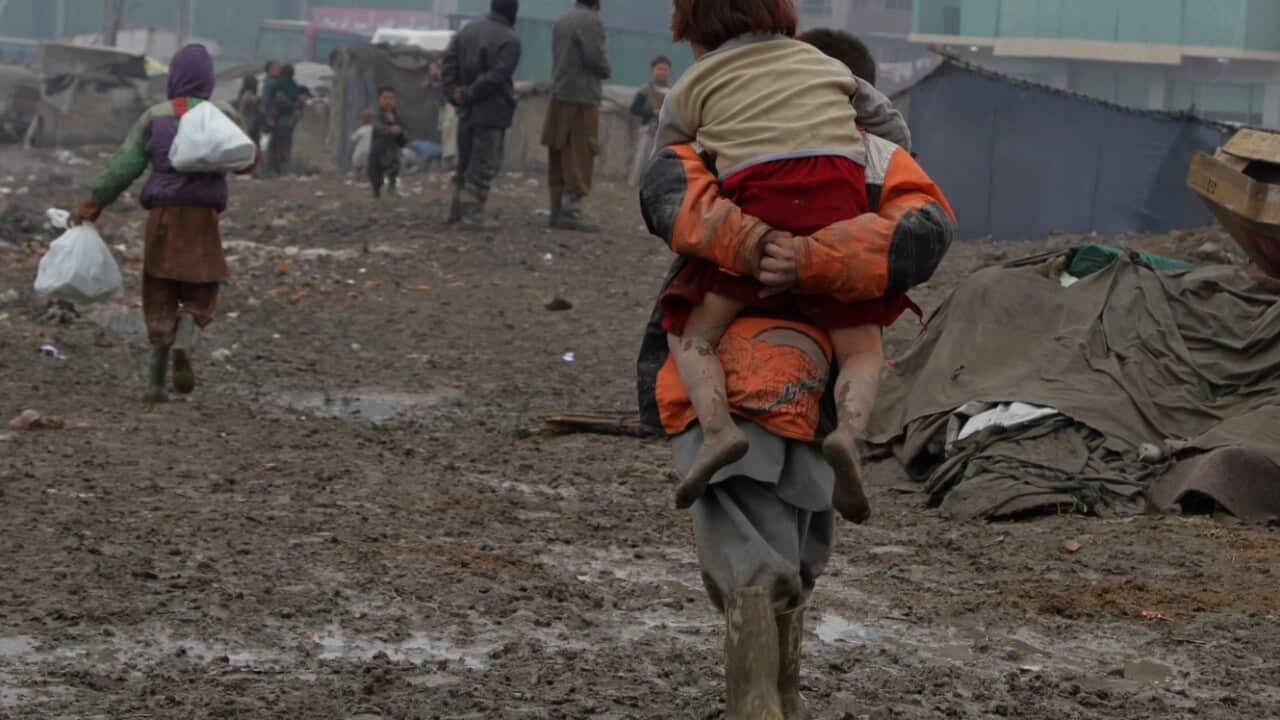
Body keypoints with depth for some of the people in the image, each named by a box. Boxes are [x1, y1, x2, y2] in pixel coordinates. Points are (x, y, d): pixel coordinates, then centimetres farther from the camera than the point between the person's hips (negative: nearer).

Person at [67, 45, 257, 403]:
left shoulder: (155, 117, 3)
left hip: (163, 212, 1)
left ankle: (157, 380, 5)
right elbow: (245, 161, 2)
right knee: (199, 293, 8)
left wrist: (95, 201, 3)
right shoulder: (222, 115, 1)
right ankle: (183, 345, -24)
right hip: (203, 213, -1)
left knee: (160, 296, 9)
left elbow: (125, 164, -1)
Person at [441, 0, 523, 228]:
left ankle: (457, 209, 20)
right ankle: (472, 212, -4)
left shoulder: (467, 31, 9)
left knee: (466, 162, 16)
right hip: (492, 111, -7)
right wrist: (469, 95, -13)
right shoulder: (510, 40, -12)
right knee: (485, 165, -1)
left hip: (467, 110, 7)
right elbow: (497, 75, -21)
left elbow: (449, 60, 2)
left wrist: (453, 94, -3)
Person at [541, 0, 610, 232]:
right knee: (580, 155, -6)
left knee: (560, 156, 9)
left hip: (559, 97, 8)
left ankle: (557, 209, 12)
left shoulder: (562, 21, 15)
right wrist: (607, 72, 6)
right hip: (582, 99, -8)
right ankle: (571, 212, -10)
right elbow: (595, 57, -16)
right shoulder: (591, 20, -10)